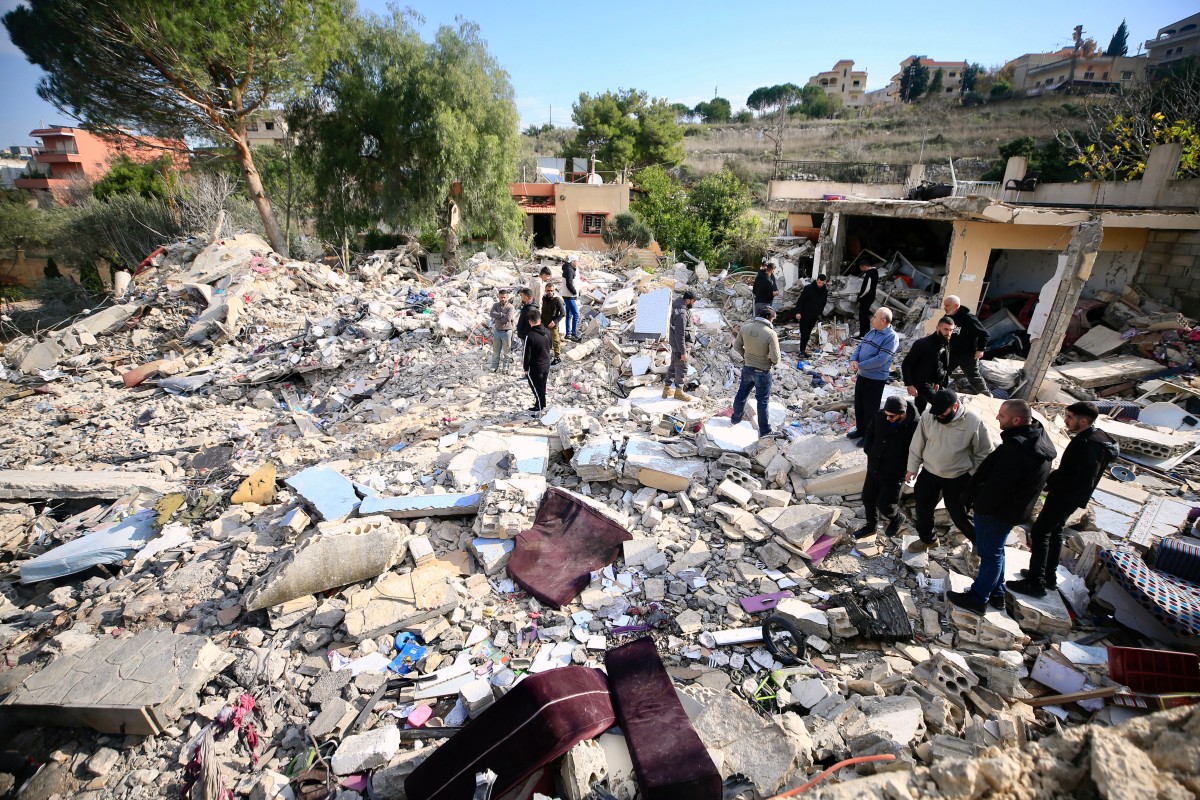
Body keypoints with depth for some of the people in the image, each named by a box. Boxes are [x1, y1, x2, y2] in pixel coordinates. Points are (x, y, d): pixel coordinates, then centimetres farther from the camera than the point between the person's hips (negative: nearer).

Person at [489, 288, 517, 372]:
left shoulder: (511, 307, -9)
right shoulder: (495, 305, 5)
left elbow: (508, 319, -22)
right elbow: (492, 314, -12)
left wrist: (498, 318, -10)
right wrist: (502, 315, -17)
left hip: (507, 331, -3)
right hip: (497, 331, 4)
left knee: (507, 351, 5)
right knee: (495, 351, 10)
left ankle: (506, 367, 17)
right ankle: (495, 366, 21)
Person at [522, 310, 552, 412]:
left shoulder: (530, 336, -25)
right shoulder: (547, 332, -5)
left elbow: (527, 355, -19)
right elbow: (551, 346, 10)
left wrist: (525, 368, -7)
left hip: (535, 367, -6)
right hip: (546, 365, 6)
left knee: (536, 387, 10)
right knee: (542, 385, 21)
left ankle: (540, 406, 21)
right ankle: (542, 404, 36)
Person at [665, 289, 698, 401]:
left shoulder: (681, 306, 2)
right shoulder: (681, 314, -29)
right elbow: (680, 335, -27)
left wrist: (691, 322, 7)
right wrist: (683, 352, -23)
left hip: (676, 344, 10)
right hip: (679, 345, -10)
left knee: (673, 366, 19)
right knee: (681, 368, 5)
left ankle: (666, 390, 30)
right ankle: (679, 392, 21)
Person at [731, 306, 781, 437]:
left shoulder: (745, 327, -10)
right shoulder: (771, 334, -24)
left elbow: (736, 345, 3)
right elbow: (775, 358, -22)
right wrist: (774, 362, 1)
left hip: (747, 368, 5)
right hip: (762, 372, -4)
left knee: (741, 394, 25)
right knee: (762, 401, 10)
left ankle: (736, 418, 45)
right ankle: (764, 430, 23)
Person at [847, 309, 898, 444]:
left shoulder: (891, 337, -19)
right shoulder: (872, 332, 7)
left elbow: (880, 359, -26)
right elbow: (860, 346, 9)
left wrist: (860, 365, -19)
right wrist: (853, 359, -11)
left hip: (876, 379, -8)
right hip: (862, 375, 8)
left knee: (870, 408, 6)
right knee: (858, 404, 19)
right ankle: (860, 429, 36)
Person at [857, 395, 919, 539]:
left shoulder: (915, 426, -24)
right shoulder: (880, 416, -9)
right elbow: (869, 433, 11)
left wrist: (901, 465, -14)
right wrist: (869, 451, 0)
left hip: (894, 474, -5)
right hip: (874, 467, 5)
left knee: (884, 505, 2)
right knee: (868, 498, 16)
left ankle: (897, 518, 37)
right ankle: (871, 525, 41)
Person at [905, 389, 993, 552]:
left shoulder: (974, 422, -20)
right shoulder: (927, 417, -13)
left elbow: (984, 453, -8)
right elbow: (917, 445, -1)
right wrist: (912, 468, 3)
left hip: (958, 478, -3)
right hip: (929, 473, 3)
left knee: (959, 515, 8)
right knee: (923, 509, 14)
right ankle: (927, 539, 41)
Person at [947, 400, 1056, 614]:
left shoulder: (1015, 448, -33)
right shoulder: (1037, 434, 1)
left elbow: (997, 486, -29)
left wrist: (977, 503, -11)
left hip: (998, 512, -9)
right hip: (1013, 508, 10)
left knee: (990, 554, 6)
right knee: (995, 551, 24)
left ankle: (977, 599, 22)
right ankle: (996, 592, 40)